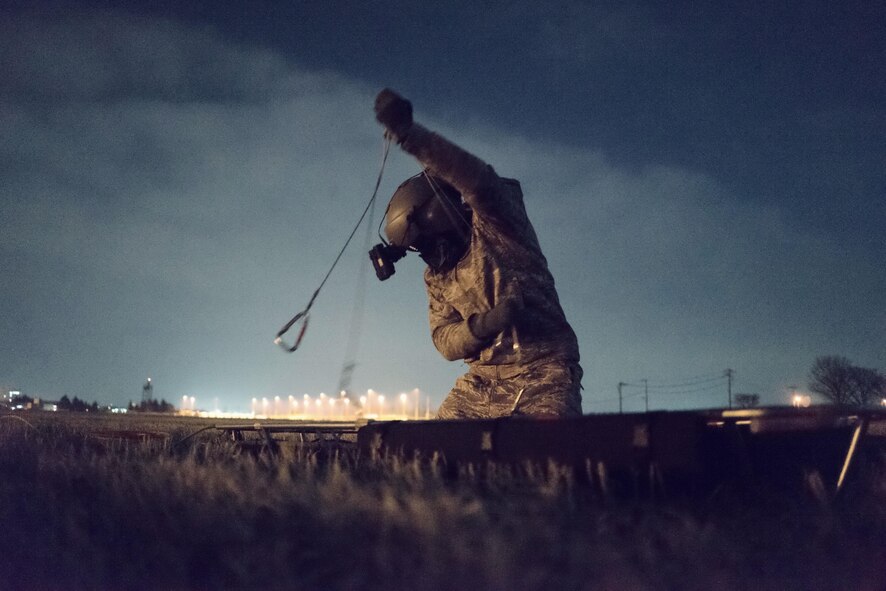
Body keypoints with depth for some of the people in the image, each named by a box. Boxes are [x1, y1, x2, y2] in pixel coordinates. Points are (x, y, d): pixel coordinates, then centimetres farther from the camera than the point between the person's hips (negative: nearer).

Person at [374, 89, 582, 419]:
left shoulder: (493, 219, -3)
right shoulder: (436, 275, 16)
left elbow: (476, 177, -25)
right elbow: (444, 340, 8)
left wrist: (407, 133, -37)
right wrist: (479, 325, -16)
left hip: (542, 376, -7)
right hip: (481, 383, 7)